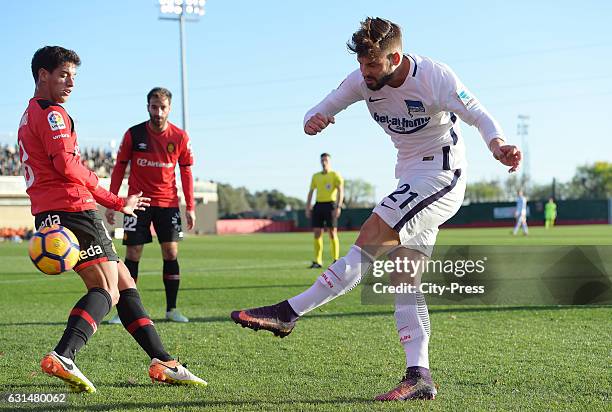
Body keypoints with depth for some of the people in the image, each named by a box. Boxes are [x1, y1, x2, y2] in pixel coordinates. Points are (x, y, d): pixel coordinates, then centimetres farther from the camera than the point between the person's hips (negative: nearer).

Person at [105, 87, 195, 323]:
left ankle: (171, 309, 8)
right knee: (132, 255, -3)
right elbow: (119, 168, 2)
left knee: (171, 253, -1)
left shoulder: (180, 137, -1)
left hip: (168, 203, 1)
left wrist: (190, 207, 1)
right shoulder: (133, 134, -4)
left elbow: (186, 172, 6)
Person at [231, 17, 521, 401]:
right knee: (402, 275, -1)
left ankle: (288, 313, -21)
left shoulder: (434, 77, -19)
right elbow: (322, 110, 4)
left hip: (441, 176, -8)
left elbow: (479, 115, -22)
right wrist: (312, 122, -21)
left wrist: (498, 146, -44)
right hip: (410, 179, 8)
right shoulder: (363, 81, -1)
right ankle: (419, 376, -4)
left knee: (370, 241, -21)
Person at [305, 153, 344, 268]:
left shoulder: (335, 175, 1)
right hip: (319, 205, 5)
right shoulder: (315, 176, 16)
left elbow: (341, 191, -9)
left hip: (330, 204, -5)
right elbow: (310, 192, 17)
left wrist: (338, 207, -20)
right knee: (317, 233, -1)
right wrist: (307, 208, 8)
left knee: (332, 232, -6)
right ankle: (317, 261, 3)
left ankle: (336, 260, -2)